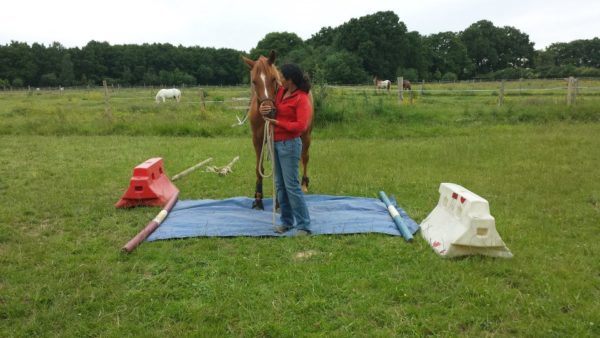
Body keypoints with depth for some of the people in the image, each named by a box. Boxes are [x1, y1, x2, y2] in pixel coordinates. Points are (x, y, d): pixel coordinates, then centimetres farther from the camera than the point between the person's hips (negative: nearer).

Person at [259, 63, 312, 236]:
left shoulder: (302, 99, -15)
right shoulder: (281, 91, 7)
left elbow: (301, 126, -23)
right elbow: (272, 109, 20)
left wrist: (276, 122, -18)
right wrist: (264, 109, -5)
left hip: (289, 144, -8)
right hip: (276, 143, 8)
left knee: (292, 186, -8)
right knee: (280, 185, 13)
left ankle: (304, 226, 1)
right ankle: (286, 221, 24)